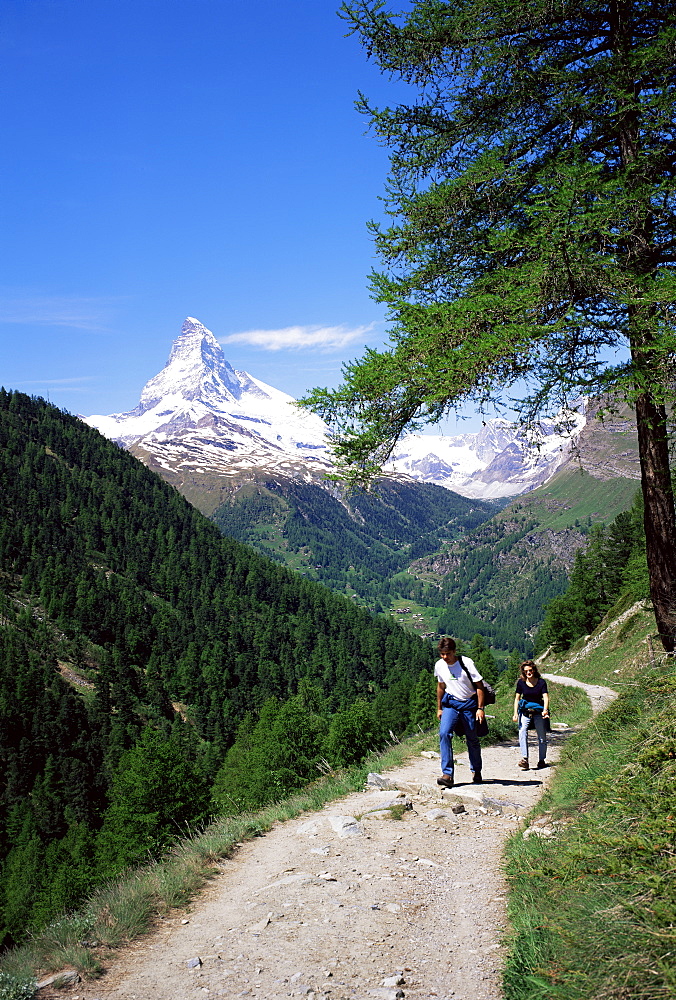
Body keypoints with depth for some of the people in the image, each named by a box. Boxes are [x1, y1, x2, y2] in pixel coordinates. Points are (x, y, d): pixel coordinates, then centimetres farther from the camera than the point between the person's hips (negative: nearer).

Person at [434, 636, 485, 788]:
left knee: (472, 739, 7)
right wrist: (439, 708, 16)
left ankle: (476, 772, 30)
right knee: (444, 733, -19)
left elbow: (479, 686, -11)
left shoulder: (466, 663, -16)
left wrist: (480, 708, -15)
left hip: (469, 703, -2)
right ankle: (447, 774, -20)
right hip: (450, 703, 3)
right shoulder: (439, 665, -3)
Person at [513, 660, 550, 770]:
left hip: (538, 711, 0)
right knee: (522, 732, -20)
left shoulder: (541, 682, -5)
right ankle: (524, 759, -26)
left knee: (542, 736, 2)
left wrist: (545, 710, -29)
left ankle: (542, 760, 18)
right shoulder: (521, 682, -2)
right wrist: (515, 713, -5)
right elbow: (517, 698, 3)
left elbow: (546, 697, -13)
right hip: (524, 711, 0)